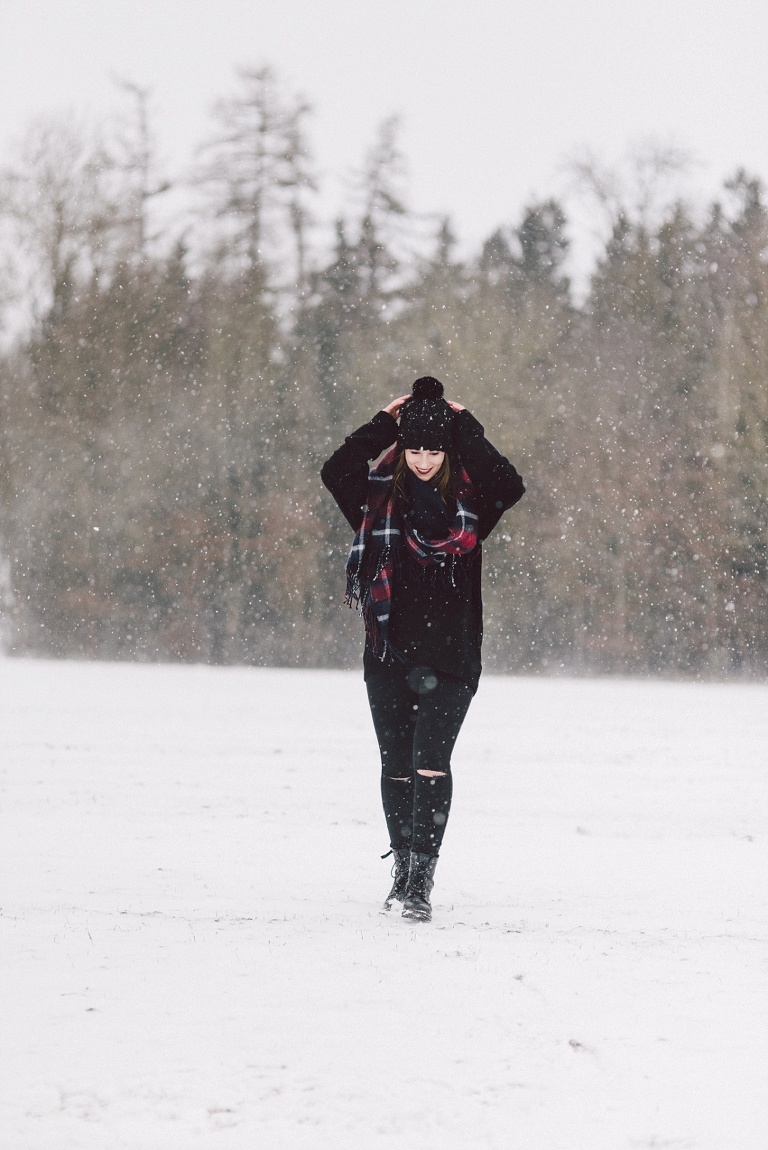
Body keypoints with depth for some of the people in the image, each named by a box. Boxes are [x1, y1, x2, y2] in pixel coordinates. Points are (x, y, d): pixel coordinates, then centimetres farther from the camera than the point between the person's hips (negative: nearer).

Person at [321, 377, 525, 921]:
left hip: (451, 656, -2)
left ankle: (422, 877, -14)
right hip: (389, 652, 2)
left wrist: (467, 428, -10)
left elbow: (511, 486, -17)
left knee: (430, 762, -13)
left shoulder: (469, 498, 2)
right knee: (396, 766, 10)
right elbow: (335, 472, -12)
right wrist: (383, 425, -10)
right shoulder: (379, 495, 4)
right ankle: (403, 866, 25)